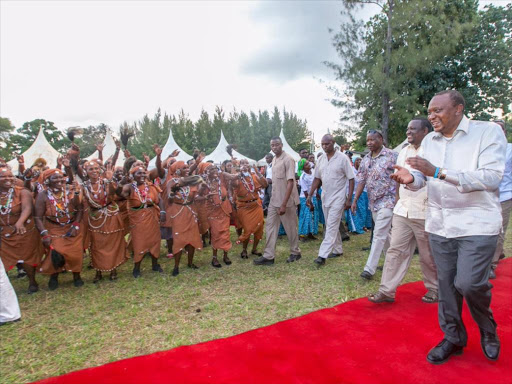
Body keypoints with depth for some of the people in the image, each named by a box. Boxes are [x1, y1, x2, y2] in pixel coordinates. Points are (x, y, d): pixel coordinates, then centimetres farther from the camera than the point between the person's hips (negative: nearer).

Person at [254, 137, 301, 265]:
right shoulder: (274, 160, 10)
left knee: (290, 228, 7)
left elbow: (290, 182, -20)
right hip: (274, 200, 8)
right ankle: (269, 256, 11)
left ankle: (295, 252, 25)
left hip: (286, 201, -8)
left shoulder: (288, 159, -15)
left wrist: (284, 204, -24)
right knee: (270, 227, 6)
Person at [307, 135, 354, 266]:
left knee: (331, 226, -8)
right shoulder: (321, 159, 6)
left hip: (338, 197, -6)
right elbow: (317, 179, 11)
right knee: (331, 226, 14)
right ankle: (338, 250, 29)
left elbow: (351, 179, -8)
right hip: (325, 197, 6)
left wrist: (349, 199, -13)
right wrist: (310, 195, 6)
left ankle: (323, 255, -9)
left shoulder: (343, 158, -10)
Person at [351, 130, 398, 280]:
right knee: (384, 234, 16)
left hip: (387, 201, -7)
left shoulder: (392, 156, -9)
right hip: (373, 202, 7)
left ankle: (370, 268, -6)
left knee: (379, 234, -9)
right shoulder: (365, 159, 8)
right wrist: (355, 200, 3)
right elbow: (361, 181, 9)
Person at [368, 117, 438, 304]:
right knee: (395, 250, 5)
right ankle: (387, 291, 10)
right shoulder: (404, 152, 14)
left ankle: (434, 289, 31)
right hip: (402, 211, 6)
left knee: (428, 255, 9)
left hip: (424, 213, -6)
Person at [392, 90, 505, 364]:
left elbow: (491, 177, -19)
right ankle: (453, 337, 29)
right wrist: (410, 178, -15)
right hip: (440, 224, 5)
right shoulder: (429, 141, 9)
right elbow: (423, 178, 10)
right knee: (446, 283, 10)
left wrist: (437, 172, -25)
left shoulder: (488, 131, -7)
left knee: (468, 283, -12)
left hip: (477, 224, -5)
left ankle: (487, 328, 21)